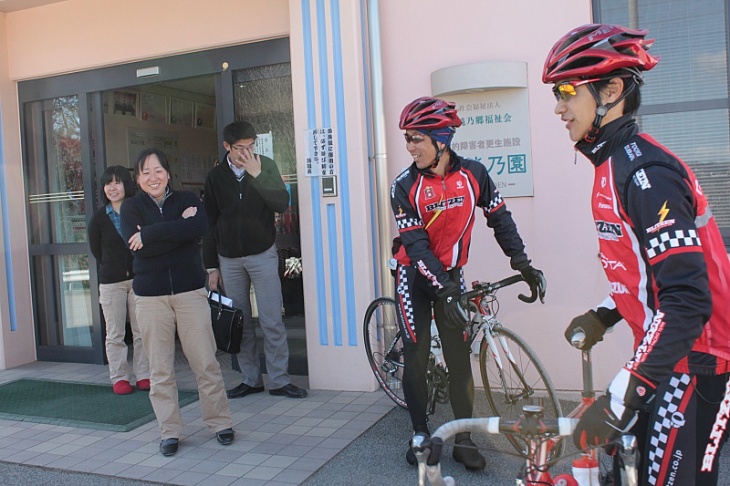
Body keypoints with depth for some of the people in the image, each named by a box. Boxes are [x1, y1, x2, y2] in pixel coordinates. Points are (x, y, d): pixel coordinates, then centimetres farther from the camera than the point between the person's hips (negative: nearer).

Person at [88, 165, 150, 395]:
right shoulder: (99, 217, -1)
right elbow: (95, 249, 9)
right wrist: (113, 268, 10)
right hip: (111, 282, 0)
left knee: (142, 331, 6)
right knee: (115, 334, 4)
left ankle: (144, 375, 16)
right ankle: (119, 378, 14)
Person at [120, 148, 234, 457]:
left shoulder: (187, 199, 7)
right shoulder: (131, 207, 8)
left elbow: (200, 227, -16)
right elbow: (136, 244, -11)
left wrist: (150, 233, -15)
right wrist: (178, 228, -11)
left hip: (190, 291, 0)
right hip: (150, 296, 1)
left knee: (205, 362, 0)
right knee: (160, 368, 4)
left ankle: (219, 422, 14)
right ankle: (170, 431, 16)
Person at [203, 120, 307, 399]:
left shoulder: (265, 166, -1)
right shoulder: (215, 176, 3)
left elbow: (282, 204, -13)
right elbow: (209, 223, 7)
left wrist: (257, 175, -22)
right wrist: (211, 266, 7)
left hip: (263, 255, -2)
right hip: (229, 259, 2)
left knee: (272, 322, -2)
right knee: (240, 323, 7)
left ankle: (279, 380, 9)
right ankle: (251, 379, 19)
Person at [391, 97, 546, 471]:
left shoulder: (473, 173, -10)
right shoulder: (405, 186, -16)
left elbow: (499, 218, 1)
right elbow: (416, 244, -21)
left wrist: (522, 263, -4)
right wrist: (444, 289, -30)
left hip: (452, 273, 2)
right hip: (415, 276, -1)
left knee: (459, 359, 2)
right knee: (416, 358, 2)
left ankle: (463, 439, 15)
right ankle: (420, 434, 19)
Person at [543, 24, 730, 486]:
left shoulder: (646, 171, -23)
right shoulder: (617, 166, 8)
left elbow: (688, 300, -29)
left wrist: (620, 398, -30)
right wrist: (603, 316, 8)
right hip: (665, 357, 9)